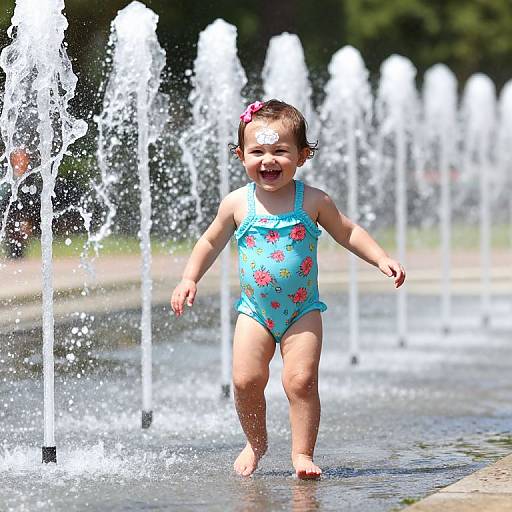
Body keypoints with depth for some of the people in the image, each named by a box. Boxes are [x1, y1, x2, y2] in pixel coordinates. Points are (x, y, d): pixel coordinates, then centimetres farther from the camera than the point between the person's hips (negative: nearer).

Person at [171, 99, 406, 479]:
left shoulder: (313, 201, -5)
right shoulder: (237, 204, -2)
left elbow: (348, 233, 9)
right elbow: (211, 242, 13)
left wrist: (381, 259, -1)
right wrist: (190, 279, 4)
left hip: (303, 311, -1)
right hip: (254, 310, 1)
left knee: (301, 380, -11)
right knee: (246, 380, -7)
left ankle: (303, 452, 1)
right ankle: (256, 444, 17)